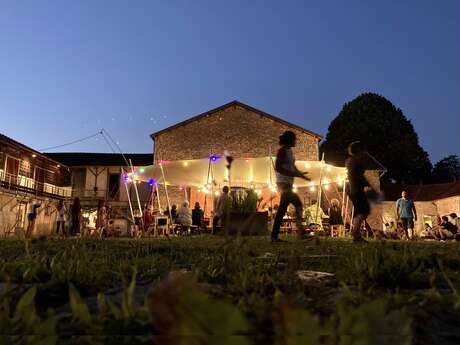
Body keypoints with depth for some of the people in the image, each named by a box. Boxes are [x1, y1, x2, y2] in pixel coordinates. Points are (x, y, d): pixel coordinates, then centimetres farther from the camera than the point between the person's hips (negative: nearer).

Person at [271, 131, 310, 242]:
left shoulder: (289, 151, 17)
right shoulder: (282, 150, -9)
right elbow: (277, 167, -19)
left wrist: (300, 173, 7)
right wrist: (294, 174, -22)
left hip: (288, 183, 9)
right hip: (283, 182, -9)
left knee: (282, 210, 7)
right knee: (298, 204, -13)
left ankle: (274, 236, 9)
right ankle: (300, 232, -10)